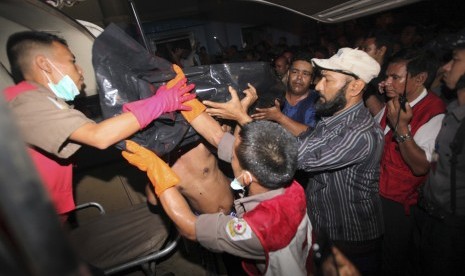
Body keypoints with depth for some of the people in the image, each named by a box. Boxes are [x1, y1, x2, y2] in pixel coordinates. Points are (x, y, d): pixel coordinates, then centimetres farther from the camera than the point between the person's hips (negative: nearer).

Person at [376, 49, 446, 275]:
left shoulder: (434, 113, -21)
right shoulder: (393, 103, 4)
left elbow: (421, 166, -27)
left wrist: (401, 127, -35)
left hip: (397, 205, -7)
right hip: (375, 192, 8)